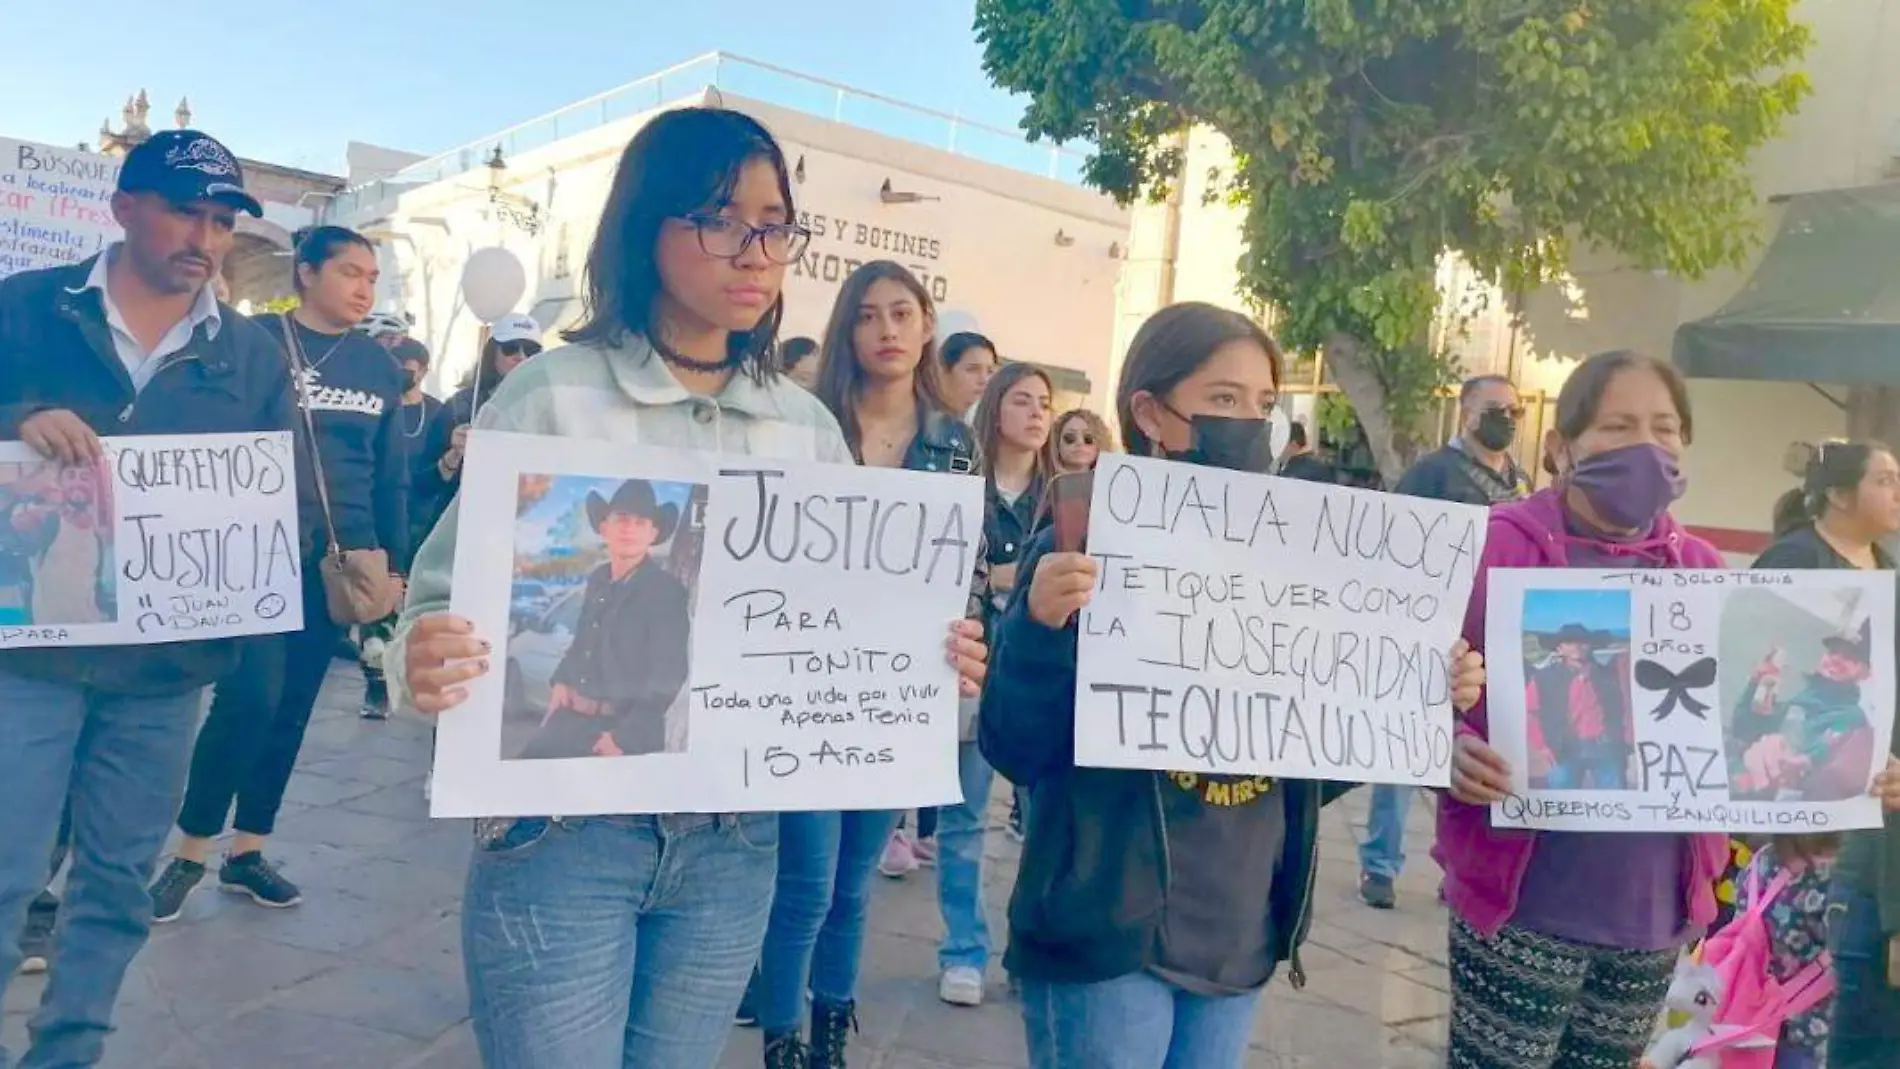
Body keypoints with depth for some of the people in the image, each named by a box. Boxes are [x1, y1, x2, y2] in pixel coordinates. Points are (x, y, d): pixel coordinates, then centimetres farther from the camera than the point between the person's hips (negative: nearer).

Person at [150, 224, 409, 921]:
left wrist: (394, 563, 10)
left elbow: (392, 475, 12)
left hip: (339, 558, 4)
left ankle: (246, 852, 22)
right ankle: (189, 854, 9)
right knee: (250, 697, -11)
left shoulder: (379, 366, 10)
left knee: (293, 708, 9)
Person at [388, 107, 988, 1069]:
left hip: (733, 844, 4)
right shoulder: (551, 396, -7)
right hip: (561, 835, -3)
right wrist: (427, 661, -30)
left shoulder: (808, 426, 5)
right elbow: (452, 596, -8)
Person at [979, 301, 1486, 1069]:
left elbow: (1313, 770, 10)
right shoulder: (1084, 548, -10)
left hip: (1242, 939, 6)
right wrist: (1041, 626, -28)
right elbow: (1015, 750, -13)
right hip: (1109, 939, -5)